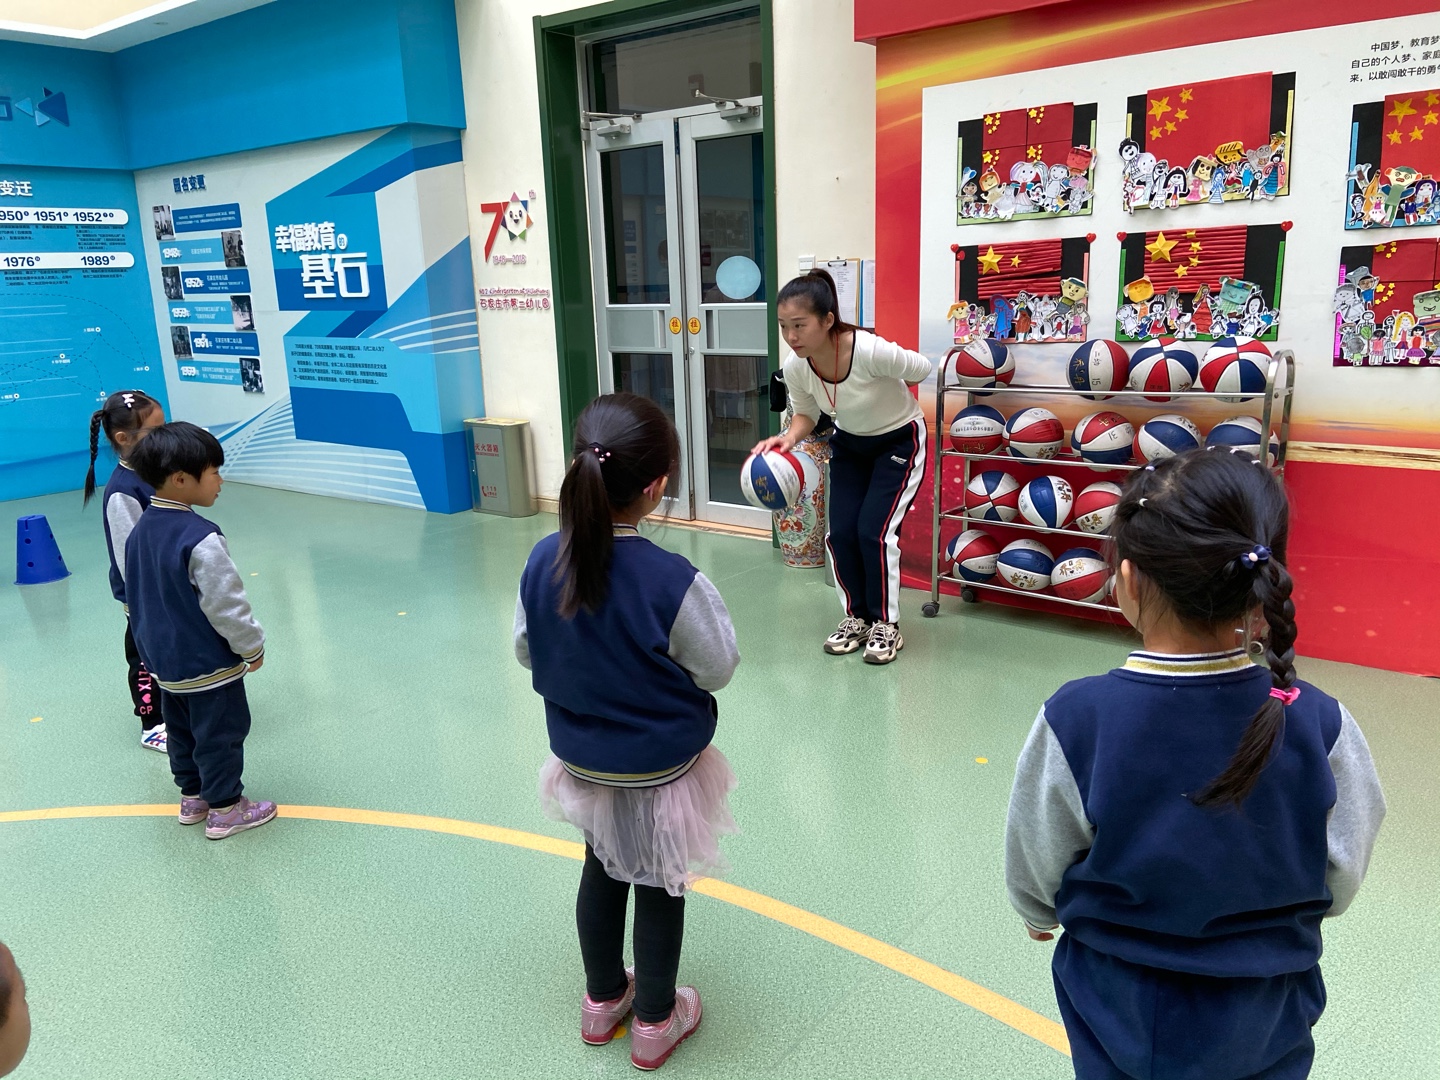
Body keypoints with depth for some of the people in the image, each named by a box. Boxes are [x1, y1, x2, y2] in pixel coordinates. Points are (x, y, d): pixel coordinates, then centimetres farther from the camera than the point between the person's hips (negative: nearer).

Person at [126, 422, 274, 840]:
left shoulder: (140, 531, 1)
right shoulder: (200, 538, -28)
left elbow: (136, 595, 12)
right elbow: (226, 605, -24)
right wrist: (252, 646, -9)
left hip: (165, 661, 9)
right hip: (209, 664, -9)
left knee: (182, 729, 22)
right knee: (221, 734, 7)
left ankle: (193, 796, 37)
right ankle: (224, 809, 19)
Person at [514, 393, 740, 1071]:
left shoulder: (544, 561, -17)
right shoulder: (673, 582, -30)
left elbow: (525, 651, -2)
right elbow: (718, 668, -15)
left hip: (581, 758, 5)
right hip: (659, 767, -4)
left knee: (602, 870, 25)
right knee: (660, 886, 17)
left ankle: (602, 999, 45)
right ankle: (655, 1021, 37)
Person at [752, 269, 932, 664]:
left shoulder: (872, 350, -37)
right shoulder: (794, 367, -22)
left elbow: (921, 368, -18)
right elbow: (806, 414, -4)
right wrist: (788, 438, -23)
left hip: (899, 441, -5)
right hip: (848, 444, 5)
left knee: (874, 531, -13)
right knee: (841, 532, -3)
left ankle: (886, 625, 6)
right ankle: (857, 618, 18)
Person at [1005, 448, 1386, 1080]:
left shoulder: (1075, 720, -27)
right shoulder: (1319, 726, -22)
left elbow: (1035, 873, -11)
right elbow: (1337, 884, -6)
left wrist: (1041, 915, 12)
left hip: (1120, 1017, -1)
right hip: (1266, 1028, 1)